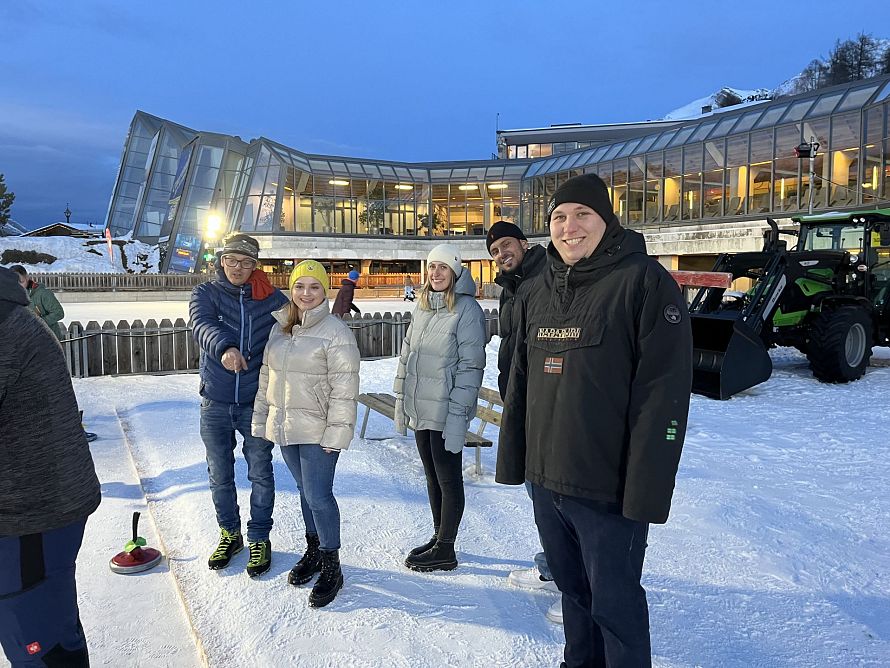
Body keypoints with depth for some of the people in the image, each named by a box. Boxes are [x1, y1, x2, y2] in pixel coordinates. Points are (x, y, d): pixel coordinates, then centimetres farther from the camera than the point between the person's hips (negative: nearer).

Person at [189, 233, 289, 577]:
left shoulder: (271, 298, -2)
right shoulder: (205, 294, -2)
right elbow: (202, 326, -22)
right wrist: (224, 347, -43)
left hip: (256, 402, -1)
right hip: (215, 403, 1)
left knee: (260, 474, 9)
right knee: (220, 475, 15)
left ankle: (259, 538, 27)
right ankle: (230, 533, 36)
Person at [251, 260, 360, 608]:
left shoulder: (335, 332, -13)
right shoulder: (279, 328, 9)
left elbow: (344, 387, -17)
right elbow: (266, 375, 16)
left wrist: (336, 433, -19)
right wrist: (260, 418, 15)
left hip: (317, 429, -7)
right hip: (285, 427, 7)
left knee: (319, 495, -4)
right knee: (305, 490, 18)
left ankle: (331, 568, 11)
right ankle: (313, 551, 35)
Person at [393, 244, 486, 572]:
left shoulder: (467, 309, -12)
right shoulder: (422, 307, 10)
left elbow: (471, 366, -16)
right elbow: (406, 355, 15)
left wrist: (458, 415, -19)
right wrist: (401, 401, 13)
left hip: (445, 412, -7)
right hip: (419, 410, 7)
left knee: (448, 477, 5)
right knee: (432, 475, 17)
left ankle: (445, 550, 17)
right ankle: (439, 536, 32)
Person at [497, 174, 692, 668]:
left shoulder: (644, 281, -12)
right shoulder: (536, 292, 8)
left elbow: (663, 393, -16)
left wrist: (646, 488, -19)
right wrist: (512, 459, 12)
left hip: (608, 487, -6)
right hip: (545, 479, 6)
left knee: (613, 601, 8)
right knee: (572, 589, 22)